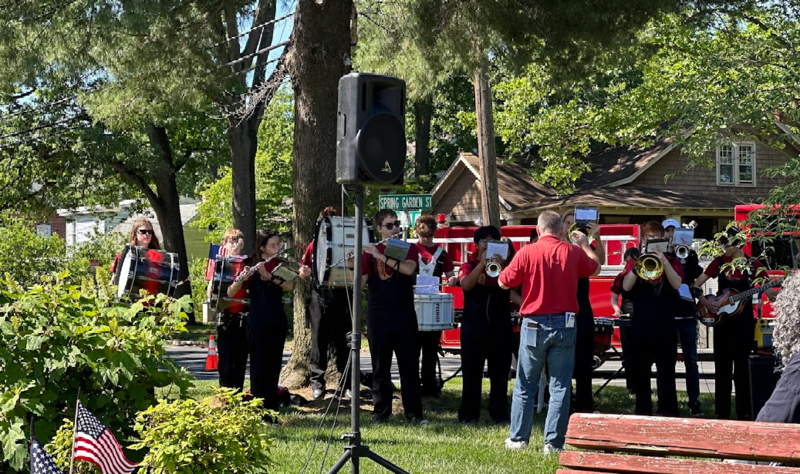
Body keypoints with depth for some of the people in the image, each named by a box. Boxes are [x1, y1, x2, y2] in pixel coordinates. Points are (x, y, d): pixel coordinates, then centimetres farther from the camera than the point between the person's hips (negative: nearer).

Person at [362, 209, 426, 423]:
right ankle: (381, 411, 11)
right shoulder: (369, 252, 6)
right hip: (378, 315, 1)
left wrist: (381, 256, -22)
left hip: (404, 315, 0)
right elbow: (361, 283, 1)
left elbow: (409, 269, -17)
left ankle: (414, 412, 4)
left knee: (409, 365, 1)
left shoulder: (409, 249, 4)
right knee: (380, 366, 4)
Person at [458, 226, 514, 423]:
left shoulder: (504, 265, 11)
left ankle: (499, 413, 8)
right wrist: (482, 263, -23)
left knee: (500, 371, 2)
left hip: (500, 324, 2)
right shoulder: (469, 266, 7)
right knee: (471, 371, -1)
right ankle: (468, 413, 5)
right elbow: (466, 284, -14)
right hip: (474, 325, -1)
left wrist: (501, 264, -21)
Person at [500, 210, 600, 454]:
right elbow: (595, 268, 20)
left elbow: (504, 282, -2)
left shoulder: (527, 253, -9)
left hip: (534, 324, -1)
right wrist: (585, 244, 34)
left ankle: (518, 439, 14)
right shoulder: (574, 252, -1)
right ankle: (553, 443, 2)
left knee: (525, 385, 10)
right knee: (560, 387, 4)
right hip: (565, 324, 1)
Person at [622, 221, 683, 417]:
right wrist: (640, 261, -14)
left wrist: (663, 260, -19)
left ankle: (668, 412, 0)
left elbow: (677, 284, -10)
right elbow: (626, 286, -6)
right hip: (640, 323, 2)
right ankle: (642, 410, 14)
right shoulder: (634, 262, 11)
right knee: (639, 370, 5)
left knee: (666, 370, -3)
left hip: (665, 324, -1)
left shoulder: (671, 262, 8)